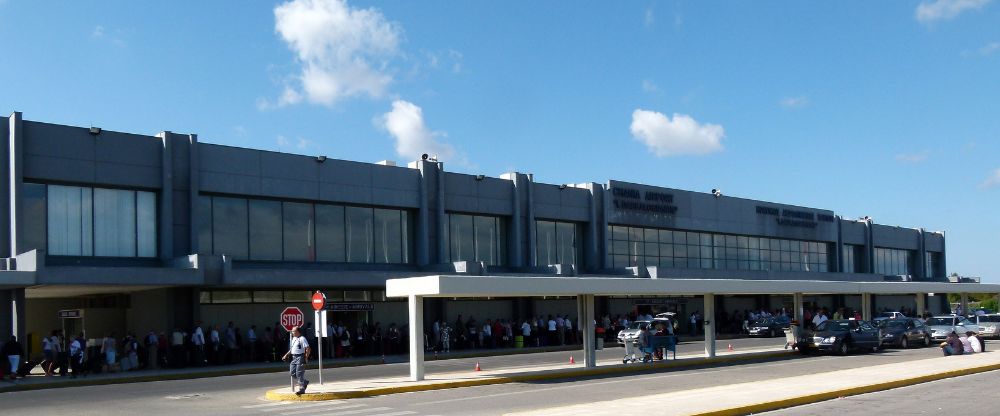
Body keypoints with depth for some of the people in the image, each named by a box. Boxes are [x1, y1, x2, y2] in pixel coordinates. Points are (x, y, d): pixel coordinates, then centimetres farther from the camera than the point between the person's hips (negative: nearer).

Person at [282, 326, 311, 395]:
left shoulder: (302, 339, -11)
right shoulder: (293, 339, 15)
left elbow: (308, 349, -15)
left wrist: (306, 357, -20)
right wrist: (286, 355, 14)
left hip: (300, 357, -9)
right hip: (293, 357, 9)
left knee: (299, 373, -7)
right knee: (292, 372, 8)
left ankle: (302, 389, 0)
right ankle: (304, 382, 24)